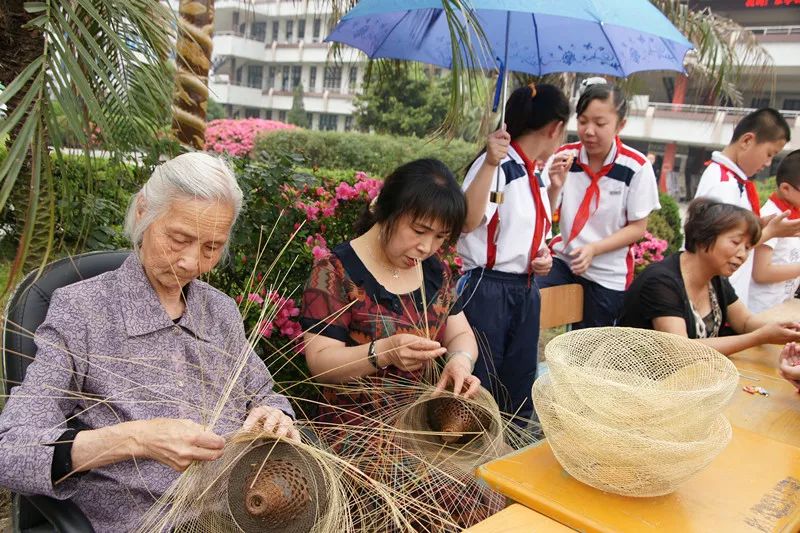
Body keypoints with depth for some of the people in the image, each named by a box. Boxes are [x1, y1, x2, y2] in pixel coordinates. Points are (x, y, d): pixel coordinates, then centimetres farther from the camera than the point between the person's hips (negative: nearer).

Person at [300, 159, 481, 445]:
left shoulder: (435, 268, 9)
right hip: (358, 429, -6)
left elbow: (460, 334, 11)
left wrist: (461, 359, -12)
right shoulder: (335, 272, -11)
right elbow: (319, 362, -14)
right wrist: (384, 353, -31)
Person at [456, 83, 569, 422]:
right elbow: (467, 222, -30)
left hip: (525, 291, 9)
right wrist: (490, 163, -35)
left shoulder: (537, 177, 12)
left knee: (519, 398, 17)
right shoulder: (498, 165, -14)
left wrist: (543, 254, 5)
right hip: (488, 290, -9)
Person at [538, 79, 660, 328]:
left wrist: (593, 249, -20)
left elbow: (638, 228, -7)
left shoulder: (636, 167, -14)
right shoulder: (563, 156, -6)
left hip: (608, 275, -2)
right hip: (562, 259, 2)